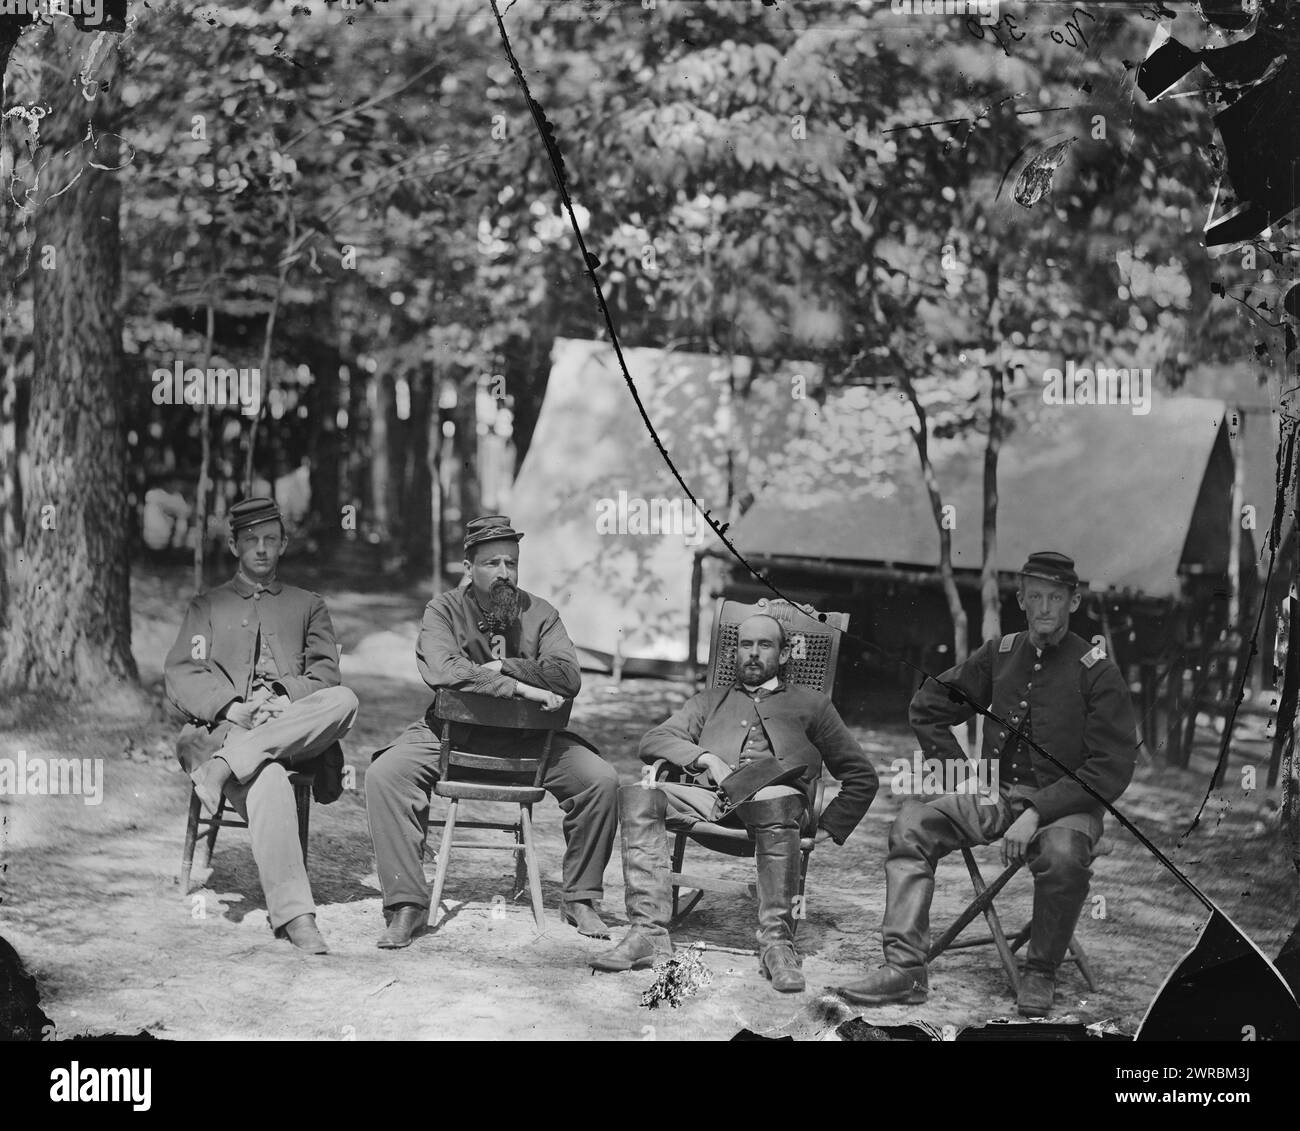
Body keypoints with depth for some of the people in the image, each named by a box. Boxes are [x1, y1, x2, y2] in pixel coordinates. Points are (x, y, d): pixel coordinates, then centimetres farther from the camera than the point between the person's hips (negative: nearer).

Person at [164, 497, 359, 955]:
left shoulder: (308, 607, 27)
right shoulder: (206, 607, 24)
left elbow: (324, 676, 12)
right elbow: (181, 676, 9)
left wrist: (284, 698, -10)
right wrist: (230, 707, -11)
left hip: (296, 727, 2)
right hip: (225, 727, -2)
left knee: (343, 700, -34)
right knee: (267, 780, -39)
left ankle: (224, 767, -40)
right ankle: (293, 915, -47)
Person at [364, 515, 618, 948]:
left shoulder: (539, 613, 4)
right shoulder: (444, 610, -2)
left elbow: (568, 677, -11)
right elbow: (444, 671, -22)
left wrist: (501, 667, -18)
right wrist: (522, 688, -26)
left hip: (527, 738, 2)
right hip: (450, 733, -1)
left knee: (601, 780, -19)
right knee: (384, 774, -27)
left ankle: (580, 899, 0)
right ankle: (407, 905, -19)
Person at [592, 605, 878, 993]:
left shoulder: (811, 705, 28)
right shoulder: (710, 702, 34)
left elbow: (862, 777, 23)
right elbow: (654, 741, 17)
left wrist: (829, 828, 7)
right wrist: (706, 759, -3)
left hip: (774, 794, -2)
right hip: (708, 797, 3)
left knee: (777, 802, -41)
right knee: (638, 796, -28)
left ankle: (777, 942, -42)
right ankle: (649, 933, -35)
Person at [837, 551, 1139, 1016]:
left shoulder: (1097, 672, -6)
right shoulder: (999, 654, 8)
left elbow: (1111, 769, -13)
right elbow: (929, 705, 19)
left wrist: (1037, 813, -21)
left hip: (1065, 804, -4)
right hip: (994, 794, 5)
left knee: (1063, 855, -38)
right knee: (912, 825, -18)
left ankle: (1041, 974, -15)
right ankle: (905, 969, -23)